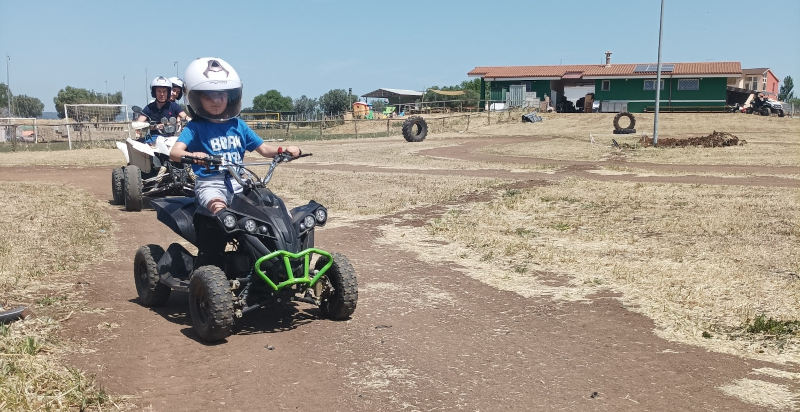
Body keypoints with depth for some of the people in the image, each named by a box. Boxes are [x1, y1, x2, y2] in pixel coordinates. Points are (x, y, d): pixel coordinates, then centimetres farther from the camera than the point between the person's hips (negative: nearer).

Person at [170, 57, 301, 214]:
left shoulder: (238, 125, 12)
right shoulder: (195, 127, -1)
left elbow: (263, 149, 14)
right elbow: (174, 152, -15)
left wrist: (284, 150, -7)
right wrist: (192, 156, -39)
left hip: (237, 183, 5)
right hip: (210, 184, -4)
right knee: (220, 209, -33)